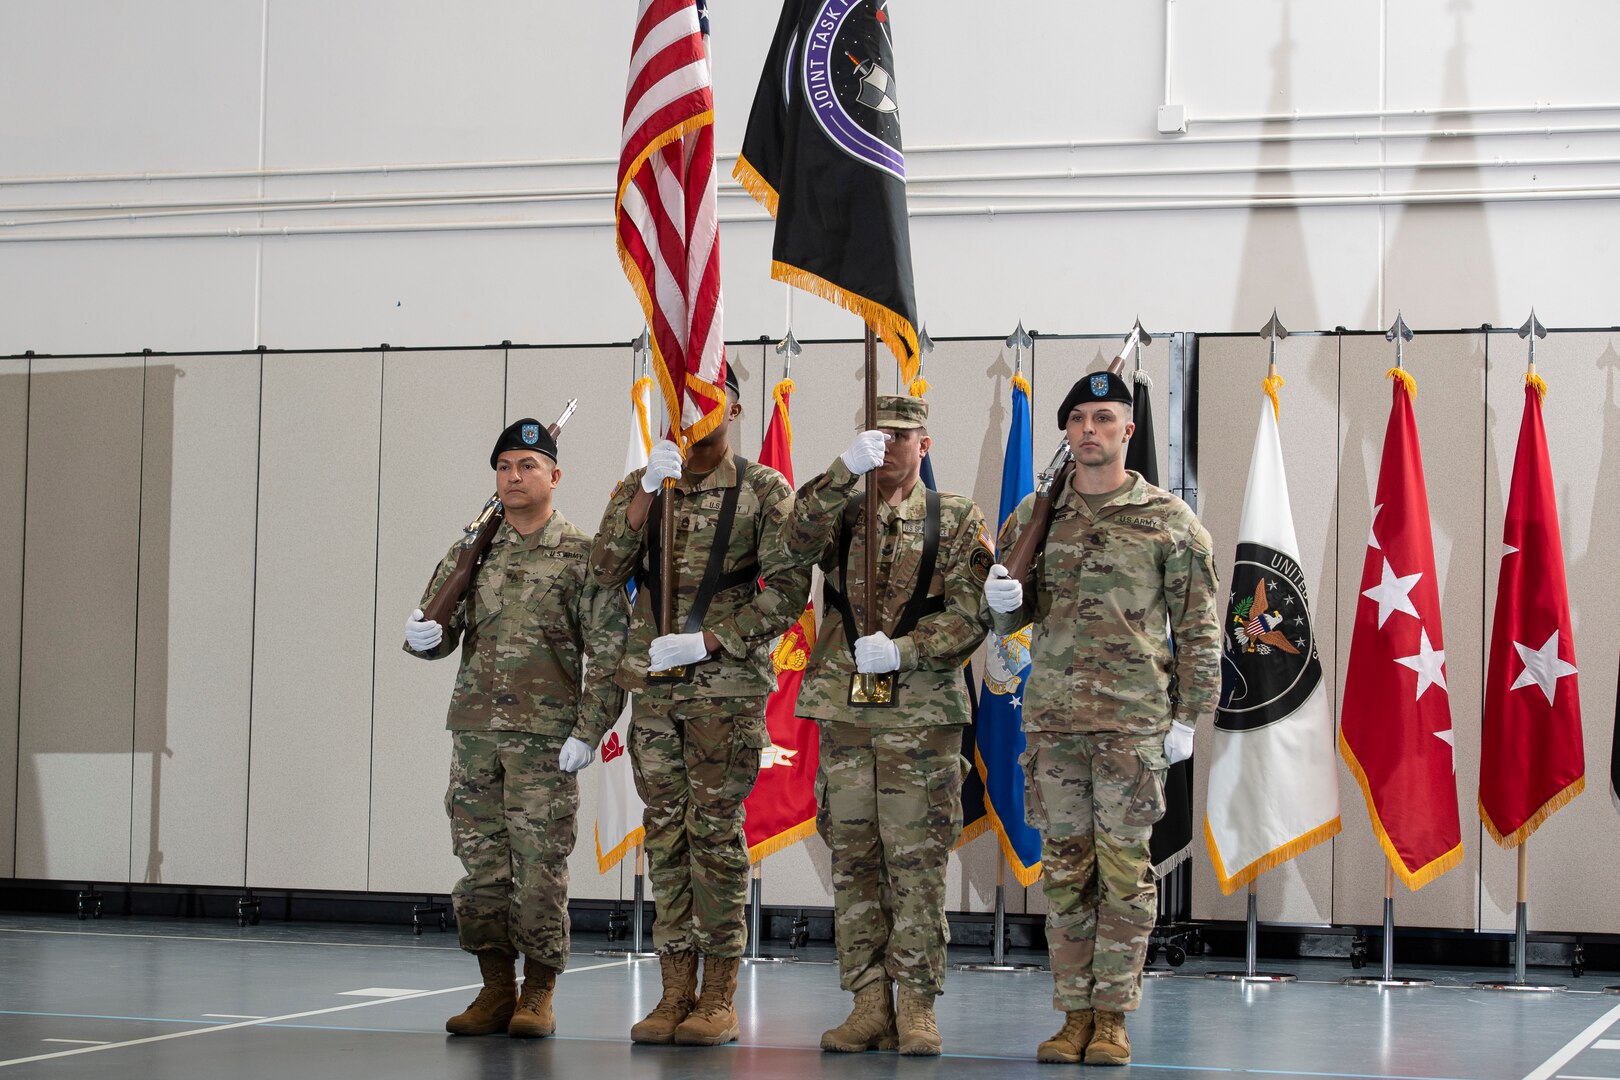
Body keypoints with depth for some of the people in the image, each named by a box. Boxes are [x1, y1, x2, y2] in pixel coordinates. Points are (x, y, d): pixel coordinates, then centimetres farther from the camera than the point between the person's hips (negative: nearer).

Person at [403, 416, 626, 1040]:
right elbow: (440, 629, 13)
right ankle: (496, 989, 14)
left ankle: (539, 994, 6)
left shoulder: (582, 557, 0)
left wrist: (587, 731, -11)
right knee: (480, 861, 5)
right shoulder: (471, 554, 13)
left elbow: (609, 652, -3)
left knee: (539, 863, -4)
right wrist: (423, 636, -12)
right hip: (475, 730, 4)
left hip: (546, 734, -4)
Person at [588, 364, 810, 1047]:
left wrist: (708, 641, -14)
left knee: (716, 832, -4)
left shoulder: (764, 491, 1)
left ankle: (719, 1000, 1)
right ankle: (675, 993, 11)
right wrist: (646, 492, -12)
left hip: (727, 688, -4)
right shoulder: (640, 486, 11)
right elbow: (606, 571, -2)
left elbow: (788, 590, -6)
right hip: (654, 685, 4)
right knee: (666, 835, 5)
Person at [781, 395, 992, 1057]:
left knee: (917, 863, -3)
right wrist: (846, 471, -23)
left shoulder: (957, 520, 5)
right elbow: (800, 542, -12)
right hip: (844, 710, 3)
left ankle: (916, 1007, 3)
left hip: (923, 712, -3)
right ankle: (869, 1002, 11)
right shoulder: (840, 512, 12)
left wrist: (902, 650, -17)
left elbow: (970, 616, -3)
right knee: (853, 859, 5)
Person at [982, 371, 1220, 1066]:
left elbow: (1198, 627, 3)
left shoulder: (1169, 521, 2)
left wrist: (1188, 717, -3)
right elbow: (1009, 618, 17)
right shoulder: (1034, 517, 11)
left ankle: (1113, 1016, 5)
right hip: (1052, 715, 3)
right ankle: (1074, 1014, 11)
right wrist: (1001, 603, -7)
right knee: (1066, 868, 5)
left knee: (1123, 870, -2)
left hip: (1133, 721, -3)